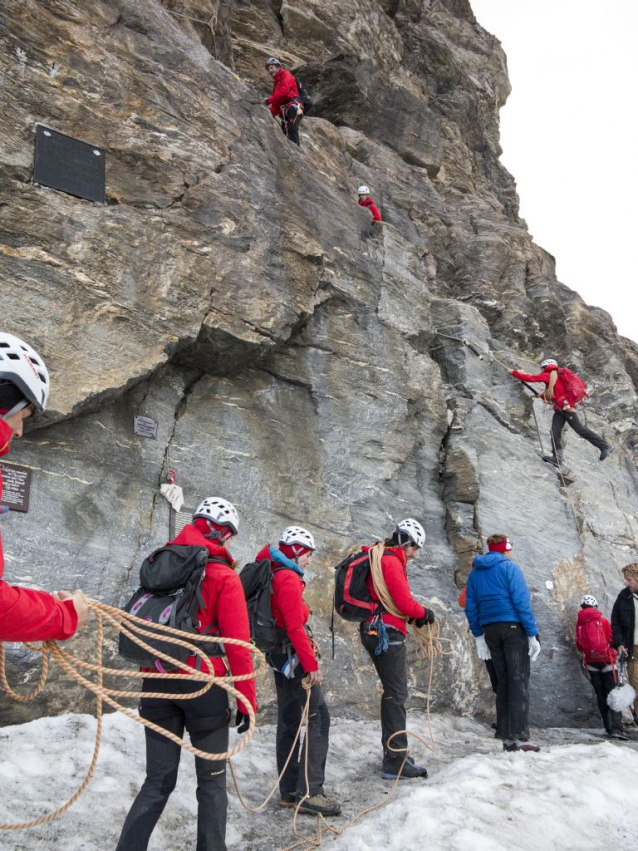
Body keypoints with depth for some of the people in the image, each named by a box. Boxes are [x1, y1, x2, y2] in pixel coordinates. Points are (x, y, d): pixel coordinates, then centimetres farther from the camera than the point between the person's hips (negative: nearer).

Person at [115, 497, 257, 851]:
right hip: (203, 685, -4)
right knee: (212, 780, 12)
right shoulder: (224, 578, -10)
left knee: (158, 780, 15)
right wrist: (247, 702, -6)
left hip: (157, 681, 5)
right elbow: (238, 645, -12)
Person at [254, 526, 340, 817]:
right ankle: (310, 792, -6)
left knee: (289, 721, 14)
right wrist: (311, 664, -20)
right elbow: (295, 627, -22)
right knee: (318, 717, -7)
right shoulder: (288, 579, -17)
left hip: (281, 656, 10)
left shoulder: (274, 575, 12)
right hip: (293, 655, -10)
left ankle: (289, 792, 21)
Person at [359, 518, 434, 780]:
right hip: (387, 632, -11)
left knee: (394, 692, 17)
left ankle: (394, 753, 25)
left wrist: (413, 615, 10)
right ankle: (395, 762, -5)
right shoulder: (391, 561, -14)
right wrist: (424, 613, 0)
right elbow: (404, 602, -18)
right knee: (396, 694, -7)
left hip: (373, 630, 11)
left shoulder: (378, 559, 18)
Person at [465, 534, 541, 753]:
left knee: (502, 681, 11)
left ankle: (506, 736, 10)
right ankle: (518, 736, -9)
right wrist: (533, 634, -9)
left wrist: (478, 636, 16)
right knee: (519, 681, -4)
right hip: (513, 627, -5)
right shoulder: (510, 568, -5)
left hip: (490, 630, 5)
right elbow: (522, 602, -11)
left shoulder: (475, 572, 12)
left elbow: (470, 607, 12)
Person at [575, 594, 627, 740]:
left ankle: (609, 727, 10)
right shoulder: (603, 621, -5)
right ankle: (616, 727, -17)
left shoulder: (579, 623, 4)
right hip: (606, 659, -3)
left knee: (601, 695, 11)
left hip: (591, 662, 3)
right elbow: (612, 639, 1)